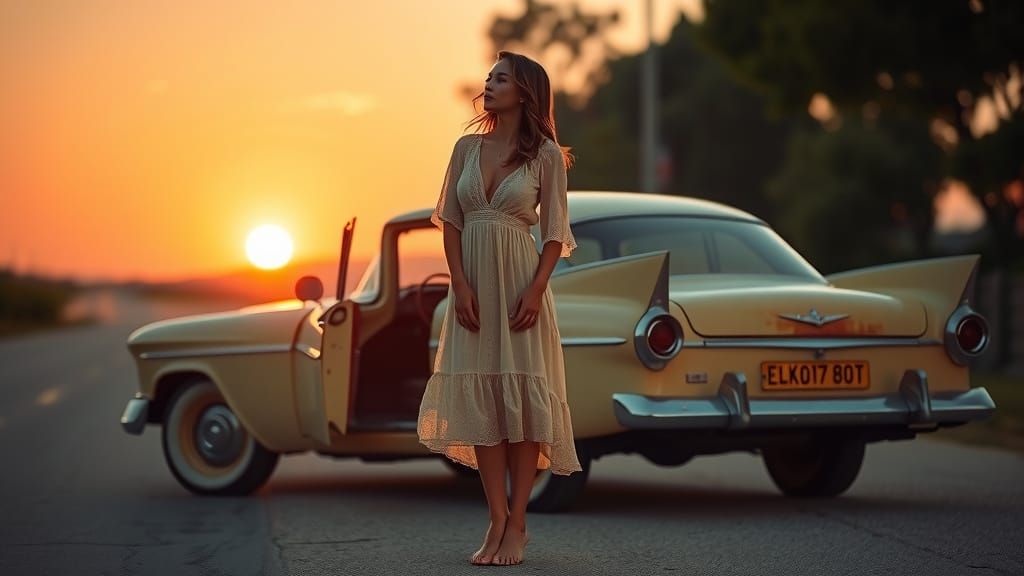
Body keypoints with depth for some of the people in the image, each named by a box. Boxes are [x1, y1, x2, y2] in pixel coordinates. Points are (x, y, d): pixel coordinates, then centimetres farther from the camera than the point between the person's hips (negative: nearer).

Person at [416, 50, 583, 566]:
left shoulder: (545, 155, 0)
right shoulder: (467, 147, 9)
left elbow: (555, 231, -2)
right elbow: (450, 219, 7)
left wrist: (536, 289, -15)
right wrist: (460, 284, -6)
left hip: (520, 281, -4)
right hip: (473, 283, 4)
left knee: (522, 393, -5)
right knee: (479, 395, 0)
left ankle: (517, 523, 1)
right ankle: (497, 520, 4)